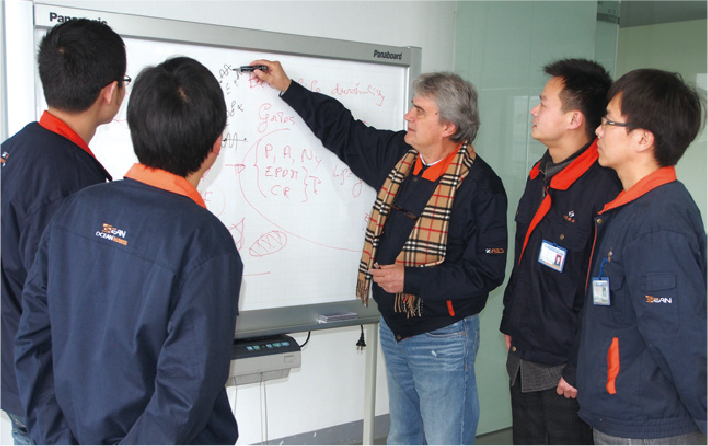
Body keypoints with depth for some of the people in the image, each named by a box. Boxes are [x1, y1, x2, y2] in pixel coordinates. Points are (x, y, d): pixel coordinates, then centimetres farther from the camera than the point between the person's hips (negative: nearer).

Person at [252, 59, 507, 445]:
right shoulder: (396, 155, 2)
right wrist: (286, 87, 17)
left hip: (442, 339, -7)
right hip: (393, 327, 7)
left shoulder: (479, 185, -19)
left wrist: (411, 279, -22)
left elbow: (486, 271, -21)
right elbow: (341, 130, 15)